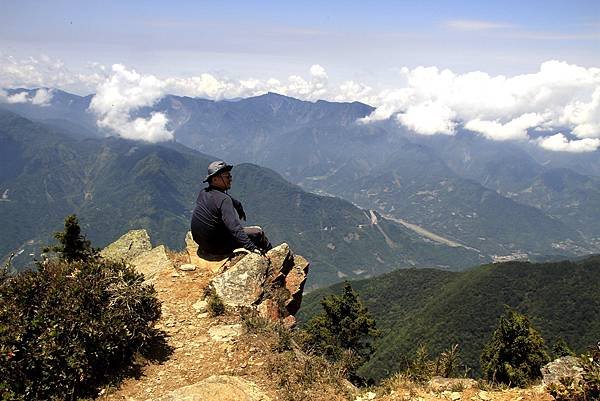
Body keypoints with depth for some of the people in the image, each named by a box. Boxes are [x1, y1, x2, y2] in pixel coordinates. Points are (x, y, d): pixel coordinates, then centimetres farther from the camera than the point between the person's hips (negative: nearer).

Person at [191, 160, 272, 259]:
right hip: (218, 248, -9)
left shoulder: (203, 193, 2)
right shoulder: (223, 200, -25)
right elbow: (235, 228, -33)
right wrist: (252, 247, -34)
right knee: (258, 232, 1)